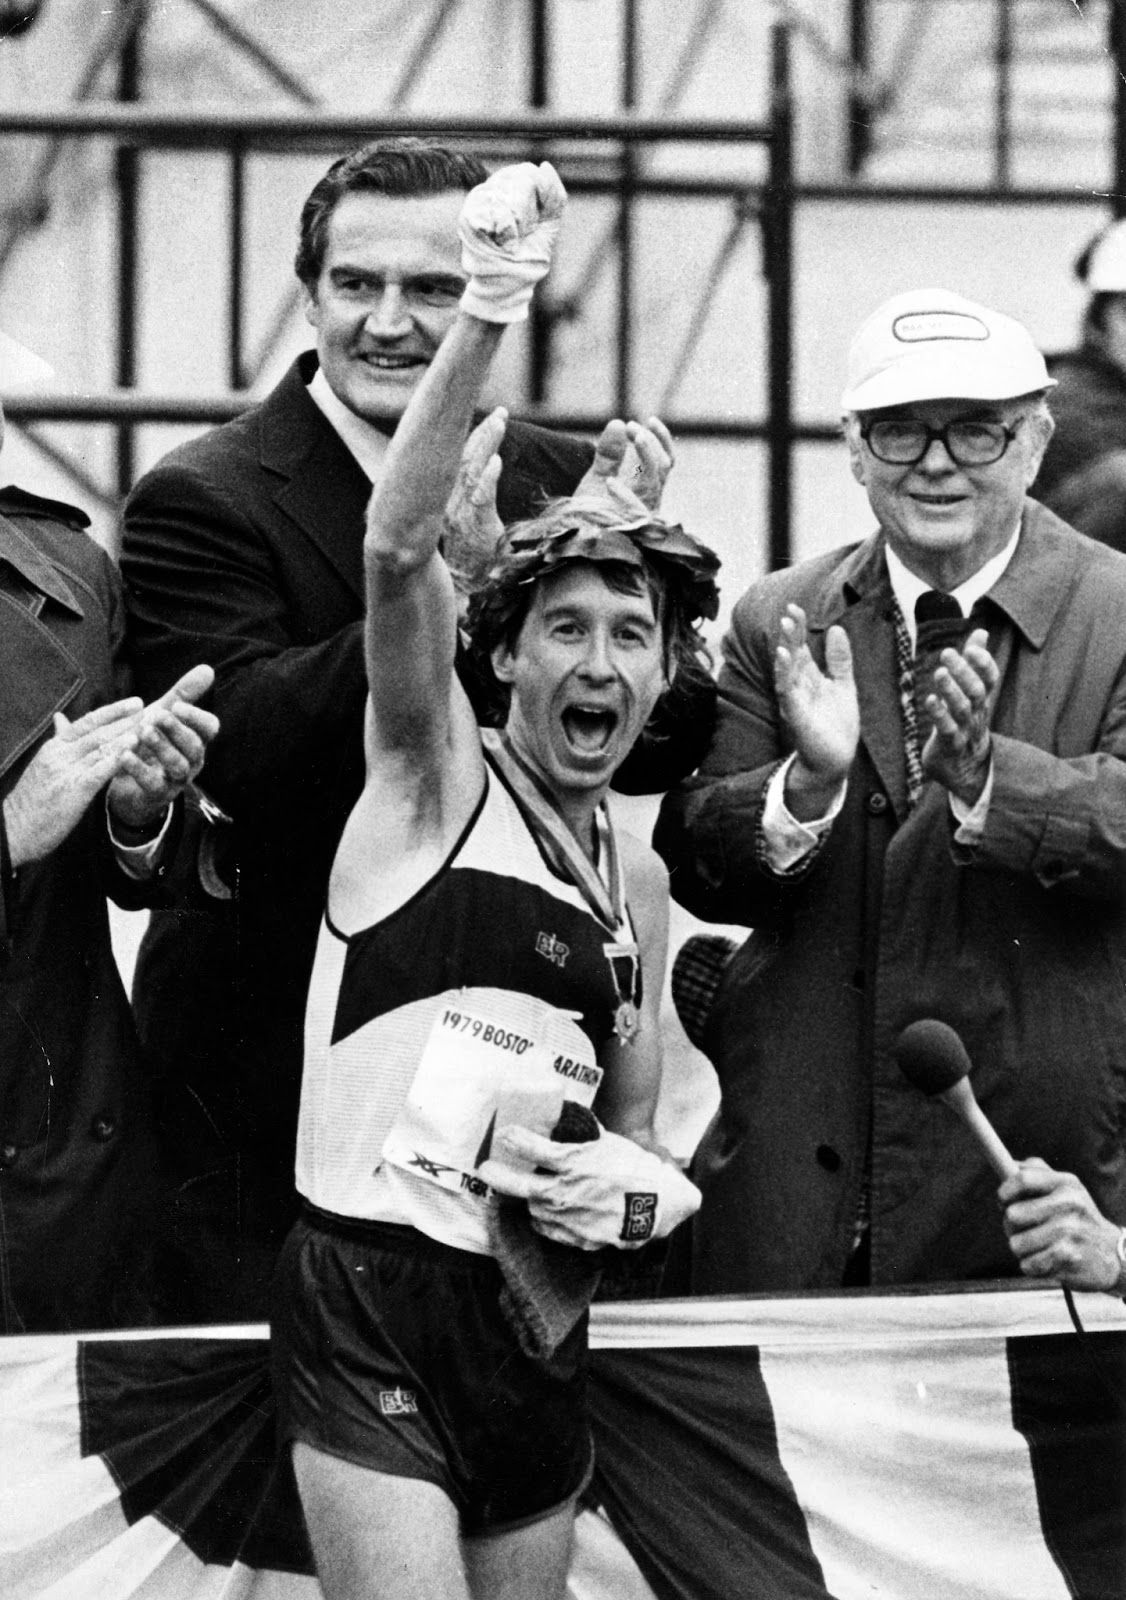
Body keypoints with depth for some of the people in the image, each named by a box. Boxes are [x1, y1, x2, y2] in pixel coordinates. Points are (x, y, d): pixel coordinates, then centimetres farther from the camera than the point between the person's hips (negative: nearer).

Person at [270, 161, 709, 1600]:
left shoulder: (637, 880, 16)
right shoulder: (435, 776, -1)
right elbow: (398, 548, -19)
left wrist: (637, 1185, 1)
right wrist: (483, 323, -31)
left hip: (537, 1316, 7)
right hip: (373, 1301, -7)